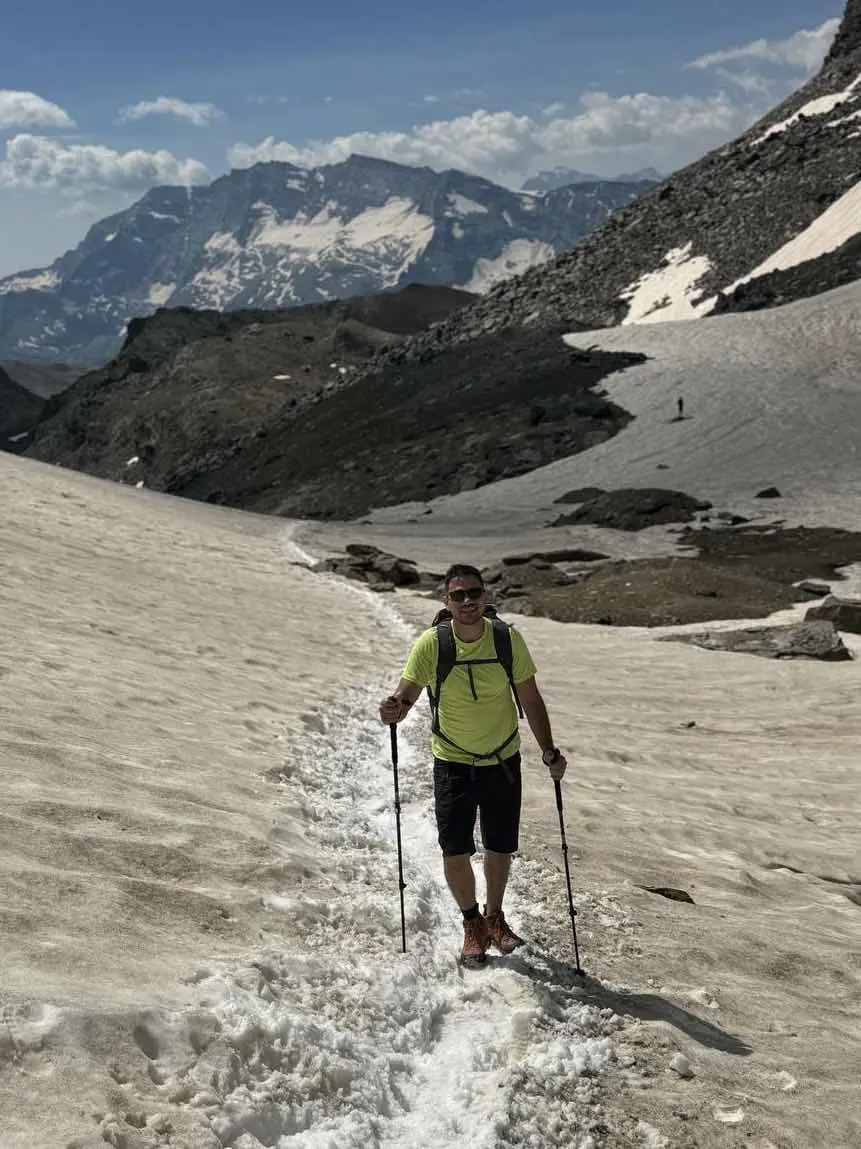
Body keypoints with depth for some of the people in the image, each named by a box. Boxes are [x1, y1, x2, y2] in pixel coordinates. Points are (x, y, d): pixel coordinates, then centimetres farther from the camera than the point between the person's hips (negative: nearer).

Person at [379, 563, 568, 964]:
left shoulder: (508, 640, -13)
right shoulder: (431, 644, -16)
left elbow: (530, 700, -4)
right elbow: (406, 695, -13)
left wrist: (548, 751, -11)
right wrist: (394, 710, -37)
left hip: (503, 760, 1)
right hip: (452, 762, -1)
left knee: (500, 848, 12)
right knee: (455, 851, -4)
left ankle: (495, 917, 38)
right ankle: (472, 923, 22)